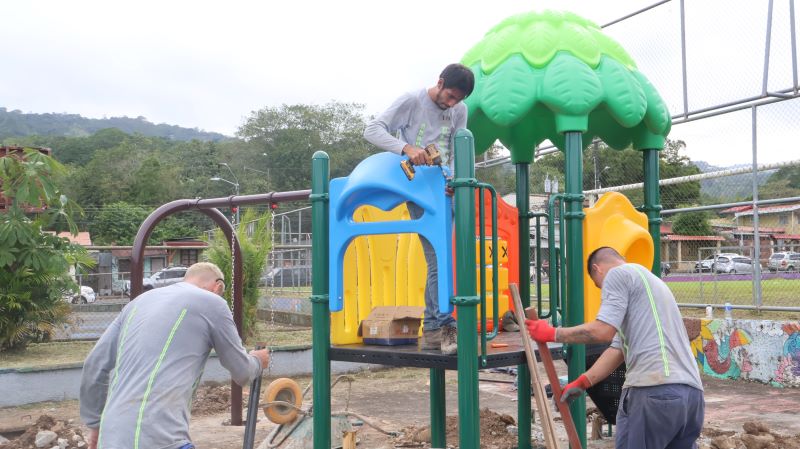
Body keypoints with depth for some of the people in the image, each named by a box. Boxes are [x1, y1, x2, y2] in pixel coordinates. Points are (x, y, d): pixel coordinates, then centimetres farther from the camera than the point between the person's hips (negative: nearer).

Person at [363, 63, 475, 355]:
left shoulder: (459, 111, 11)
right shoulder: (412, 101, -5)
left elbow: (457, 153, 8)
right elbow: (372, 130, -10)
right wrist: (406, 148, -25)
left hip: (444, 191, 6)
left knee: (439, 260, 6)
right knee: (438, 260, -12)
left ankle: (432, 330, 14)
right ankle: (444, 325, -7)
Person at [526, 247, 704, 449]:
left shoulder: (618, 274, 4)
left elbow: (603, 331, -11)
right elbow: (619, 348, 26)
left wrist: (552, 333, 1)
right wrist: (581, 383, 23)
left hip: (655, 389, -9)